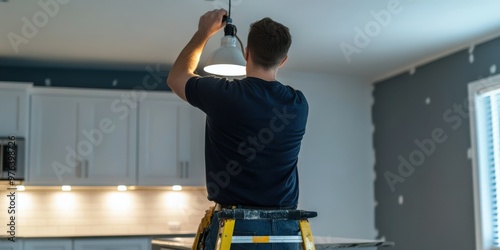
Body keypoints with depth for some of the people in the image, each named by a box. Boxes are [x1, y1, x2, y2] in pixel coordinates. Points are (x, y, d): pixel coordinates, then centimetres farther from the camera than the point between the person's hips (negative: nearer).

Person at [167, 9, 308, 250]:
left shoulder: (223, 95, -10)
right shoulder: (298, 104, 1)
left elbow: (176, 77, 12)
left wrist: (203, 32, 21)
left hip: (235, 225, -3)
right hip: (284, 228, 3)